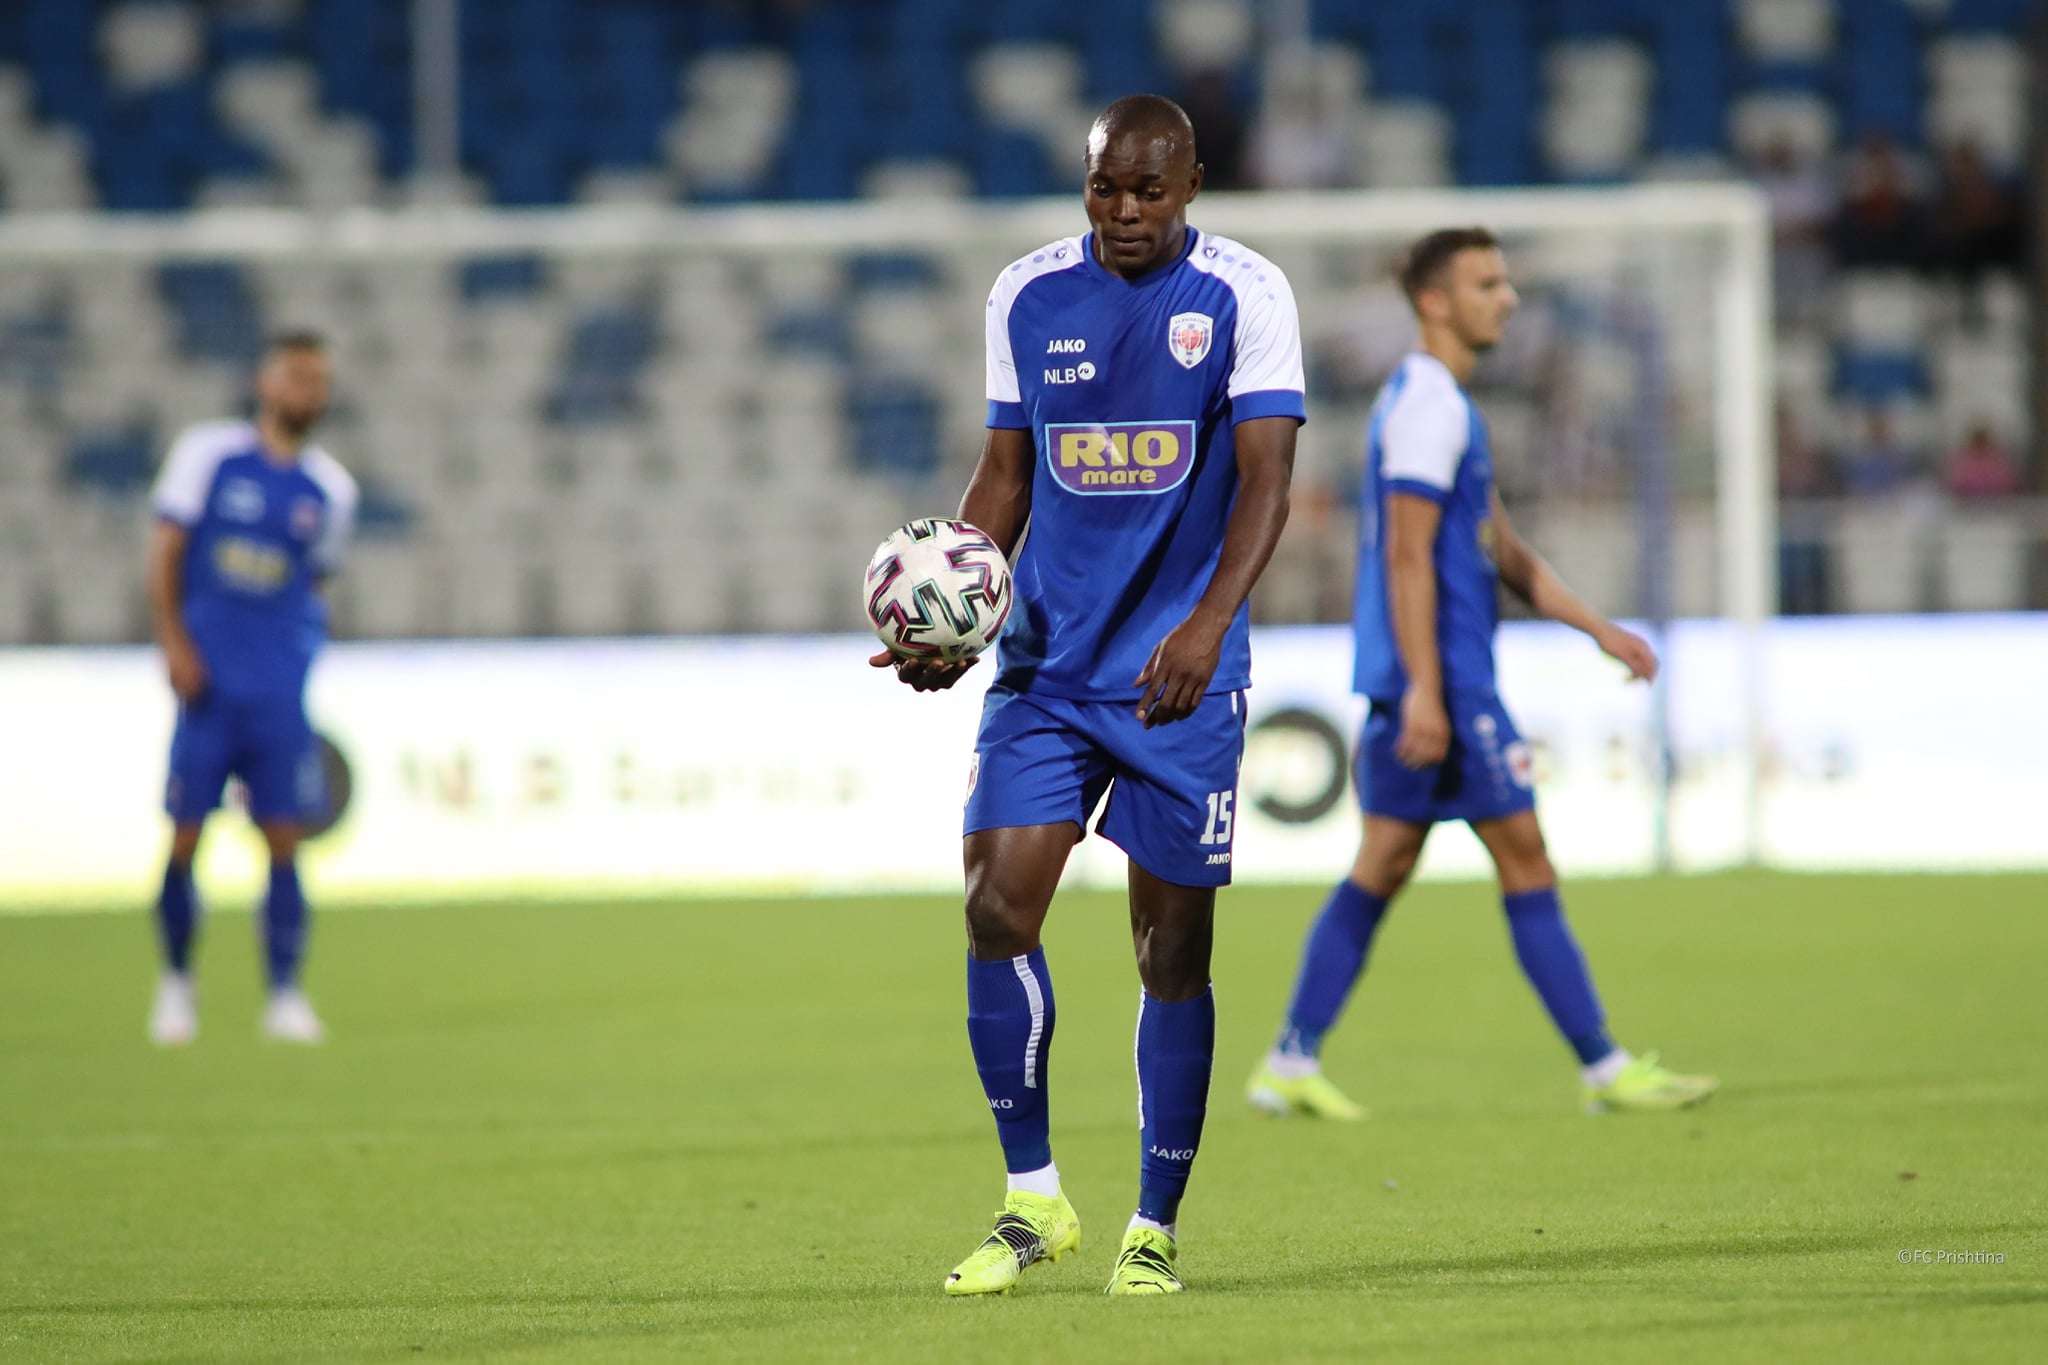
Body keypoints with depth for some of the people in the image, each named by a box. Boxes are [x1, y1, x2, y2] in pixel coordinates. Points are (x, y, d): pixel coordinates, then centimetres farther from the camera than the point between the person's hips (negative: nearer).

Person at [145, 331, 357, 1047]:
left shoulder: (330, 489, 9)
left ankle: (286, 995, 1)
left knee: (284, 840, -4)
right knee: (185, 837, -2)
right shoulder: (208, 452, 1)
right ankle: (176, 981, 16)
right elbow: (165, 550, 0)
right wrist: (175, 643, -9)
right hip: (210, 683, -2)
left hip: (281, 691, 2)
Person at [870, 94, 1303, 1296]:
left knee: (1174, 947, 2)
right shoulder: (1027, 296, 6)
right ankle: (1033, 1201, 3)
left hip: (1181, 673, -3)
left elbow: (1265, 474, -13)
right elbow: (1008, 469, 13)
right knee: (998, 905, -12)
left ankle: (1156, 1228, 14)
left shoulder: (1245, 295, -5)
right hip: (1047, 659, 3)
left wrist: (1208, 625, -28)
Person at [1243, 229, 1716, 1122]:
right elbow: (1407, 556, -19)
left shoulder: (1437, 403, 19)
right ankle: (1605, 1069, -2)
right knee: (1524, 860, -5)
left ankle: (1291, 1064, 9)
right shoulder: (1428, 405, -13)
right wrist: (1423, 690, -24)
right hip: (1444, 681, -10)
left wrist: (1599, 628, 19)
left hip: (1433, 685, 10)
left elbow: (1501, 552, 23)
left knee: (1382, 868, 10)